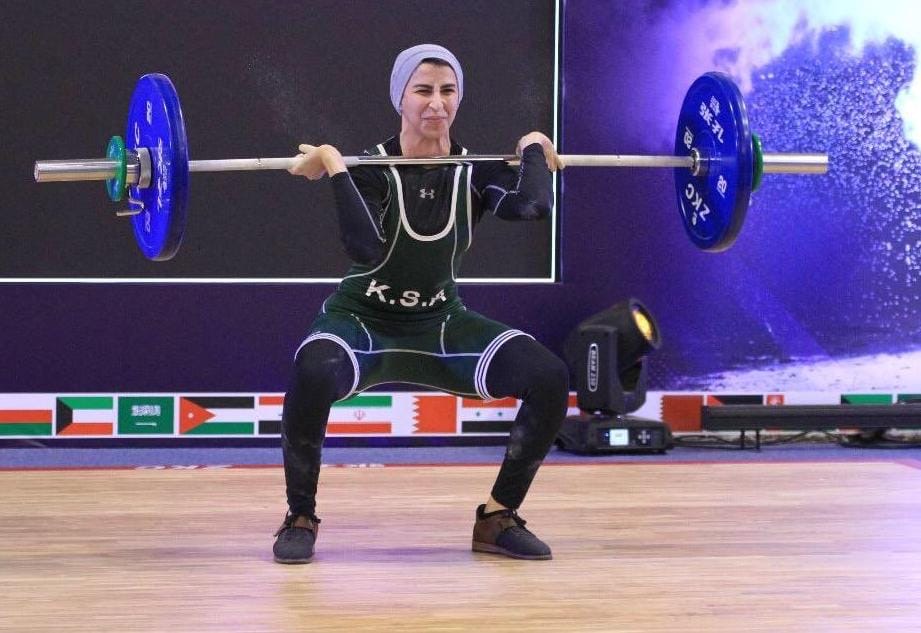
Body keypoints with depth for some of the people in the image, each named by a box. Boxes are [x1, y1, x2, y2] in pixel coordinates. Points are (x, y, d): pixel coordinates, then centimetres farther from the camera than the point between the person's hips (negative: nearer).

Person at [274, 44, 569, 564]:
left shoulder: (477, 171, -7)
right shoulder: (370, 169, -15)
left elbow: (535, 206, -29)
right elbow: (366, 248, -34)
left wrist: (535, 151, -13)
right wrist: (333, 169, -33)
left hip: (441, 325, 3)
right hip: (363, 321, -3)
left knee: (550, 378, -20)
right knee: (312, 374, -39)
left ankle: (499, 517, -1)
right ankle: (301, 517, -15)